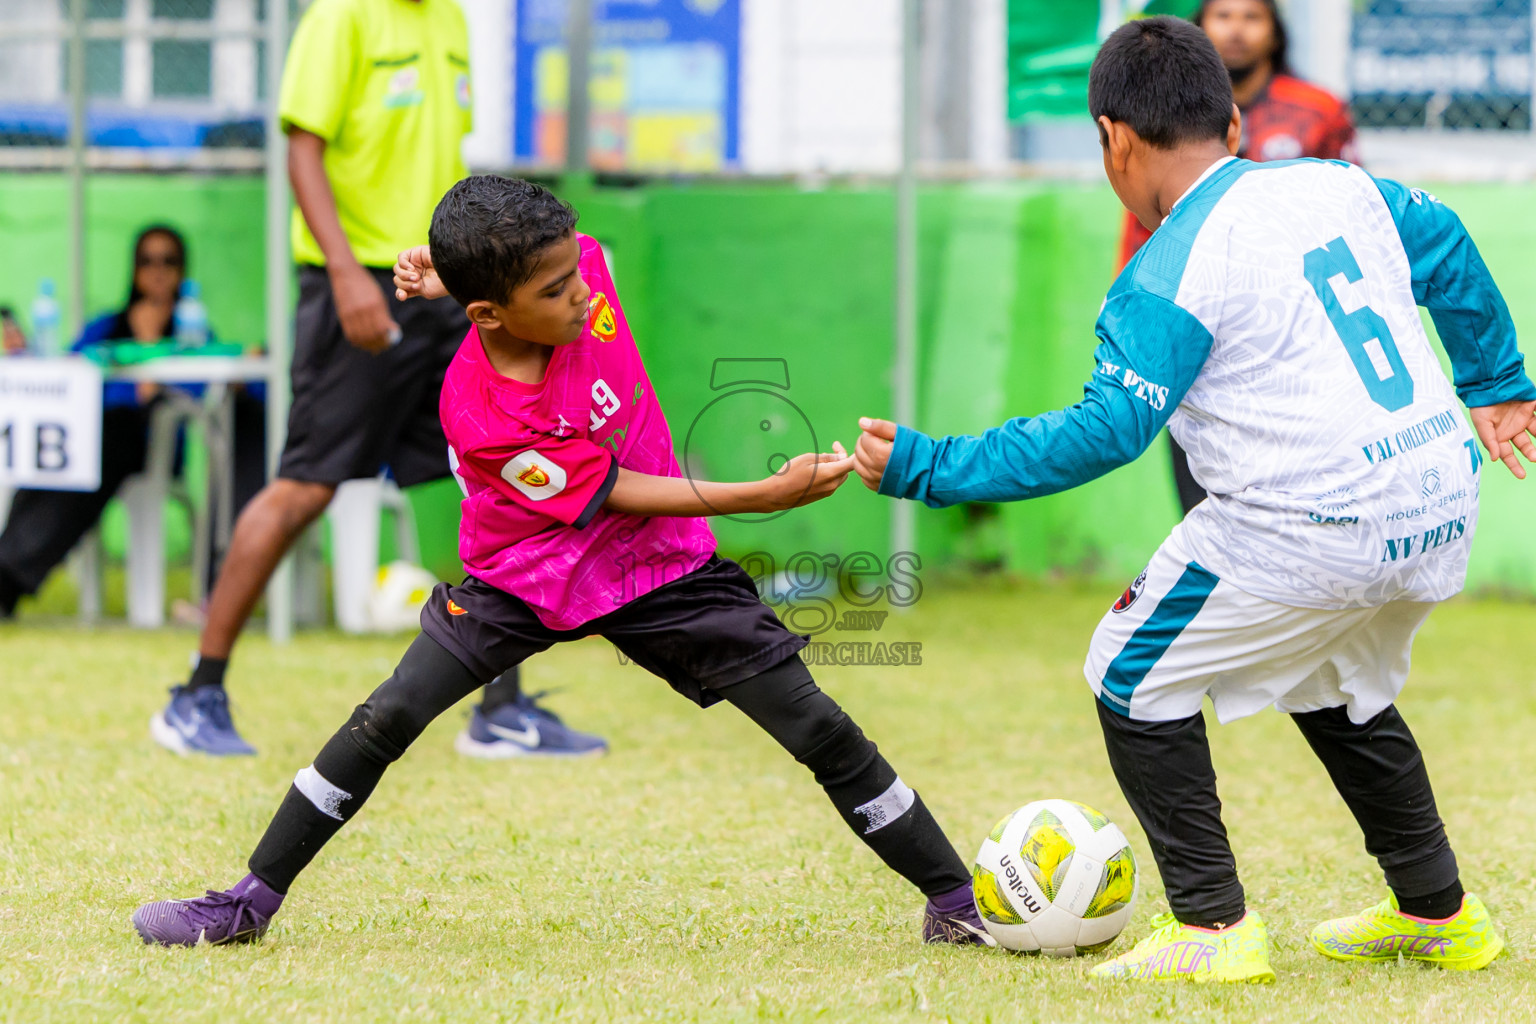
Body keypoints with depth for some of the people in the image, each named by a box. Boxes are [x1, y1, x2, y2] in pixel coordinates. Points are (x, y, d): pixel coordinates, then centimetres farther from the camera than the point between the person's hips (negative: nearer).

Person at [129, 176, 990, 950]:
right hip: (527, 577, -3)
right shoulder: (478, 415, -30)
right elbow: (615, 496, -23)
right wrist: (769, 495, -26)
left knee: (821, 730, -3)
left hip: (661, 568, 3)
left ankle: (959, 901, 8)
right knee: (388, 719, -12)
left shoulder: (583, 265, -19)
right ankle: (254, 899, 3)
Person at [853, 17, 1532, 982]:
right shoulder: (1339, 187, 9)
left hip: (1314, 531, -8)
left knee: (1134, 675, 9)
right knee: (1339, 688, 32)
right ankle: (1438, 912, 37)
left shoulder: (1167, 279, -12)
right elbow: (1447, 245, 24)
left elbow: (1106, 431, -16)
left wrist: (931, 467, -11)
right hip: (1441, 504, 8)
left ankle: (1214, 927, 4)